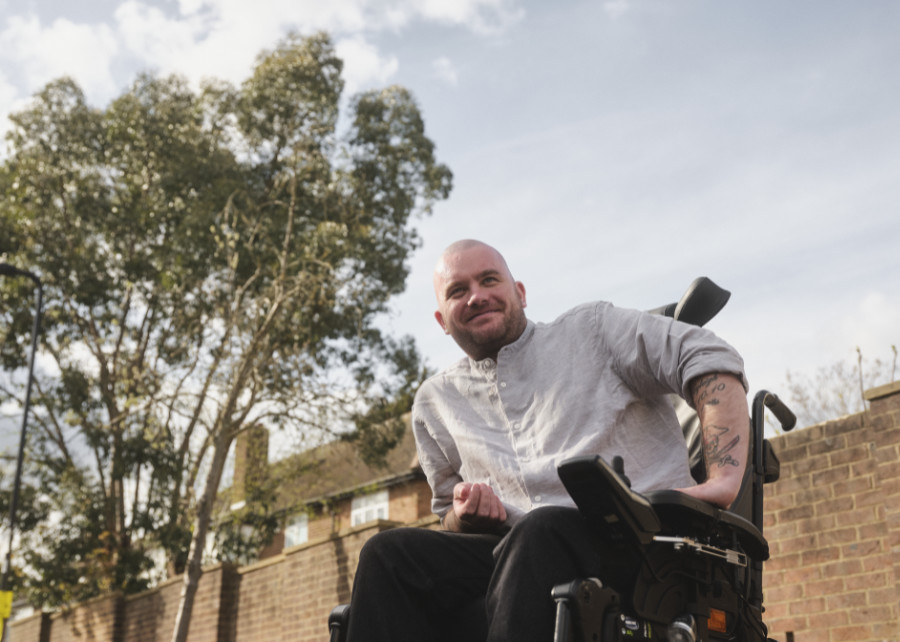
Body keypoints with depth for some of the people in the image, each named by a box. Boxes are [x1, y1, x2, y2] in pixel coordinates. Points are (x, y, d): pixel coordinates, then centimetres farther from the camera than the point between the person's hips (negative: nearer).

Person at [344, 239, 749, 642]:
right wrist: (466, 515, 2)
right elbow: (448, 515, 29)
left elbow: (710, 358, -1)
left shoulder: (592, 331, 10)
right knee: (389, 554, -20)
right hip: (517, 552, 4)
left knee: (540, 531, -37)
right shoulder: (435, 403, 22)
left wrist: (723, 480, -15)